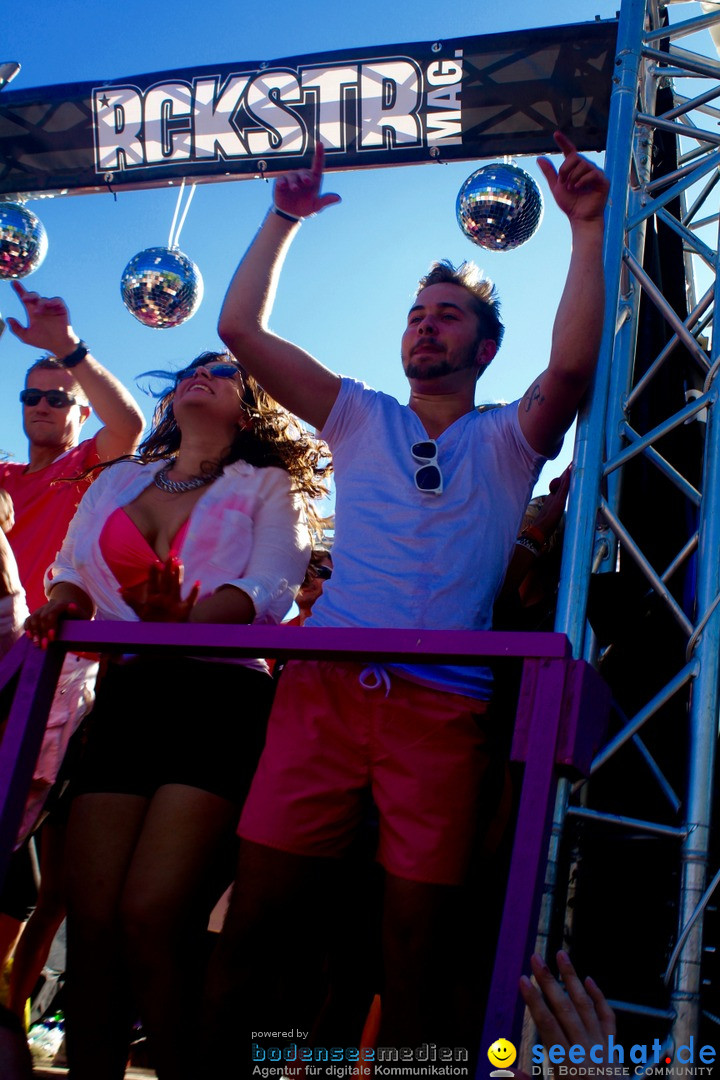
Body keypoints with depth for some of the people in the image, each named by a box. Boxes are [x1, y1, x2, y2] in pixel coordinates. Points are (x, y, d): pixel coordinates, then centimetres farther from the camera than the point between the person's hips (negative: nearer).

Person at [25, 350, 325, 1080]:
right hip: (125, 698, 4)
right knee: (90, 916, -6)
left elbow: (266, 592, -4)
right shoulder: (117, 482, 25)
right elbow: (73, 573, 20)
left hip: (221, 697, -4)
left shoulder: (267, 487, 11)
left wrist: (181, 619, -22)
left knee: (151, 915, -16)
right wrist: (63, 603, -5)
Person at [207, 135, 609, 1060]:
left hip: (441, 706, -1)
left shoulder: (506, 440, 14)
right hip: (322, 687, 2)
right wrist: (283, 222, 14)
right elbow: (241, 329, 15)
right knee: (250, 921, -2)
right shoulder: (361, 420, 20)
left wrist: (586, 227, -7)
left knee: (416, 953, -2)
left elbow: (570, 363, -7)